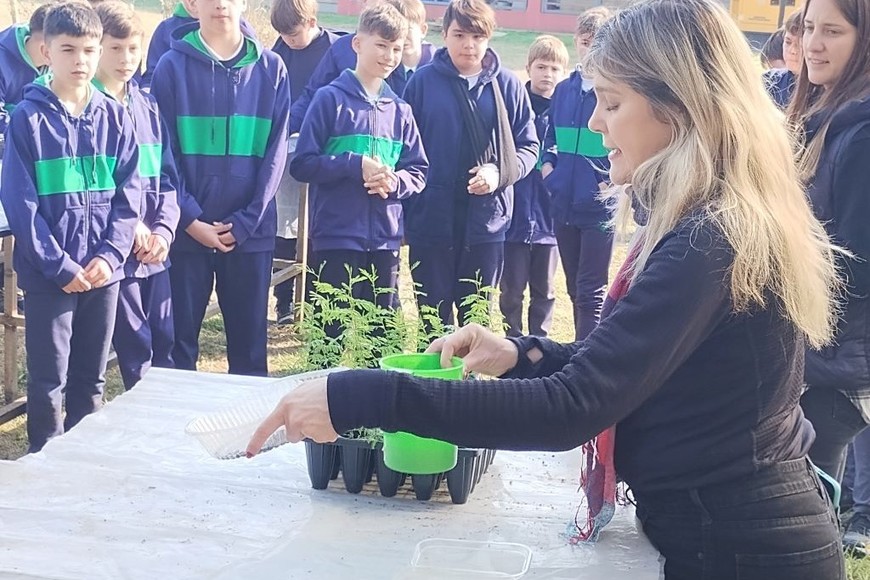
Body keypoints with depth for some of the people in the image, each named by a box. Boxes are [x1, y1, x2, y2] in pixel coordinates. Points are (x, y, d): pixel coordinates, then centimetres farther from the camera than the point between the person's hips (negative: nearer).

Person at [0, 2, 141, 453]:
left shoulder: (113, 117, 4)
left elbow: (128, 193, 3)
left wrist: (111, 254, -10)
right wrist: (59, 265, -15)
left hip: (103, 271, 3)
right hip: (48, 273, -3)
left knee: (91, 380, 14)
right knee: (49, 381, 4)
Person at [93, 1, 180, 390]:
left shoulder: (149, 107, 11)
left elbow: (167, 176, 10)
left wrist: (163, 230, -4)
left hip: (156, 251, 5)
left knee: (165, 342, 10)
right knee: (135, 348, 2)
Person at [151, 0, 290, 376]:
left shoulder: (271, 69, 4)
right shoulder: (172, 66, 1)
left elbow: (276, 153, 1)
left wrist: (246, 222, -8)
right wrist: (190, 219, -11)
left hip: (252, 230, 1)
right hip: (186, 228, -1)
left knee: (249, 339, 9)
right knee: (179, 336, 7)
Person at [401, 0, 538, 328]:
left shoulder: (507, 85, 1)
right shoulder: (423, 82, -1)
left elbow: (528, 147, 6)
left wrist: (500, 172, -14)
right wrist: (405, 213, -1)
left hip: (487, 220, 1)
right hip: (431, 219, -1)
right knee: (433, 314, 9)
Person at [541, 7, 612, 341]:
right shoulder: (564, 90, 11)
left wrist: (613, 183, -15)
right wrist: (547, 167, 5)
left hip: (600, 208, -6)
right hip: (564, 205, 6)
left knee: (591, 293, -3)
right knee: (575, 289, 15)